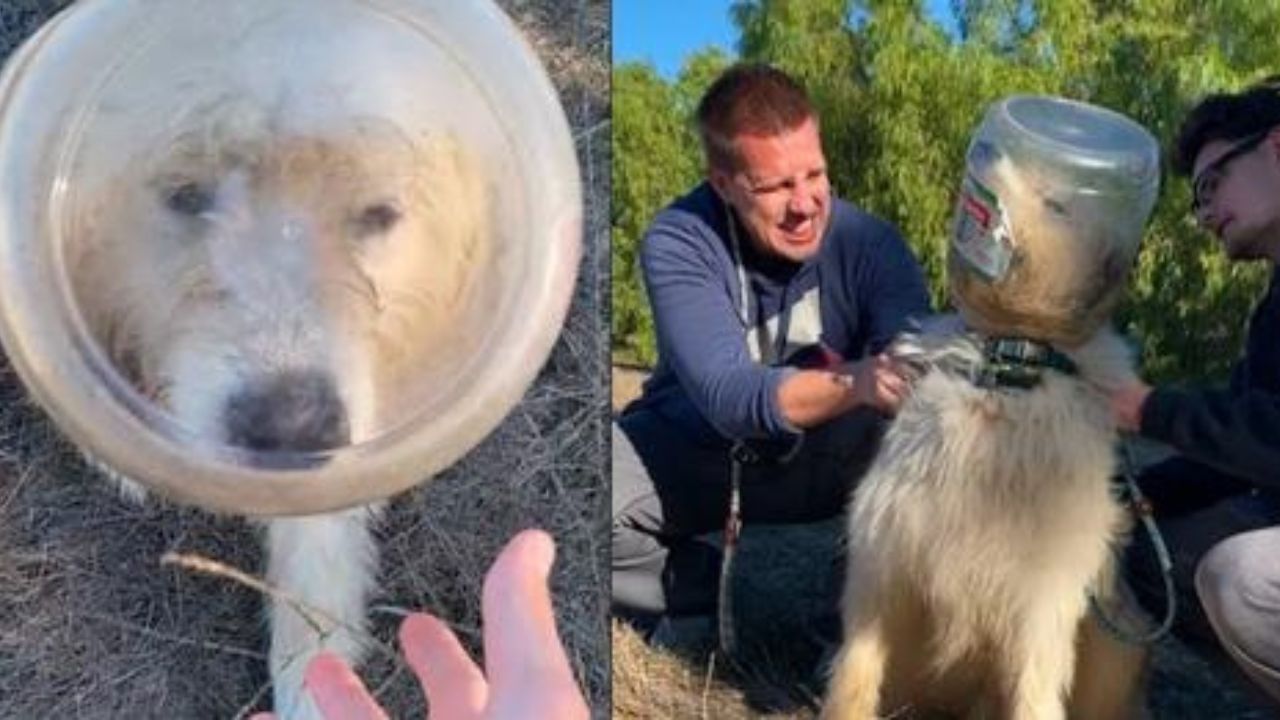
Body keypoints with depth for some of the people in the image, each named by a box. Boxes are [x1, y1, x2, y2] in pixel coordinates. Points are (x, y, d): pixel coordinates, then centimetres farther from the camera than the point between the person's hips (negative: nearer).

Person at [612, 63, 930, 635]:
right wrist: (857, 382, -51)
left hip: (825, 459, 1)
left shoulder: (869, 243, -17)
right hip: (692, 445, 0)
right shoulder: (678, 241, -23)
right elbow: (727, 396, -34)